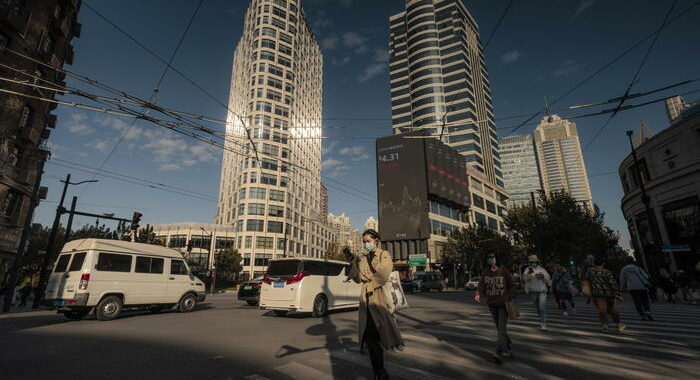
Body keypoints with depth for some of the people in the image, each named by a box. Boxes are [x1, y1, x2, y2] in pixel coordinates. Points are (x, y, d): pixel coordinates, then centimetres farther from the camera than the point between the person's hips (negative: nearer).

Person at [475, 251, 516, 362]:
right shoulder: (485, 272, 1)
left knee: (502, 328, -8)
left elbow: (512, 285, -2)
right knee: (499, 328, 15)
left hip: (503, 304, -4)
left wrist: (508, 298, -14)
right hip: (492, 304, 4)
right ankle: (507, 349, 33)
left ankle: (499, 352, -8)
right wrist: (477, 294, -21)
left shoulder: (504, 271, -8)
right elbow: (481, 284, -2)